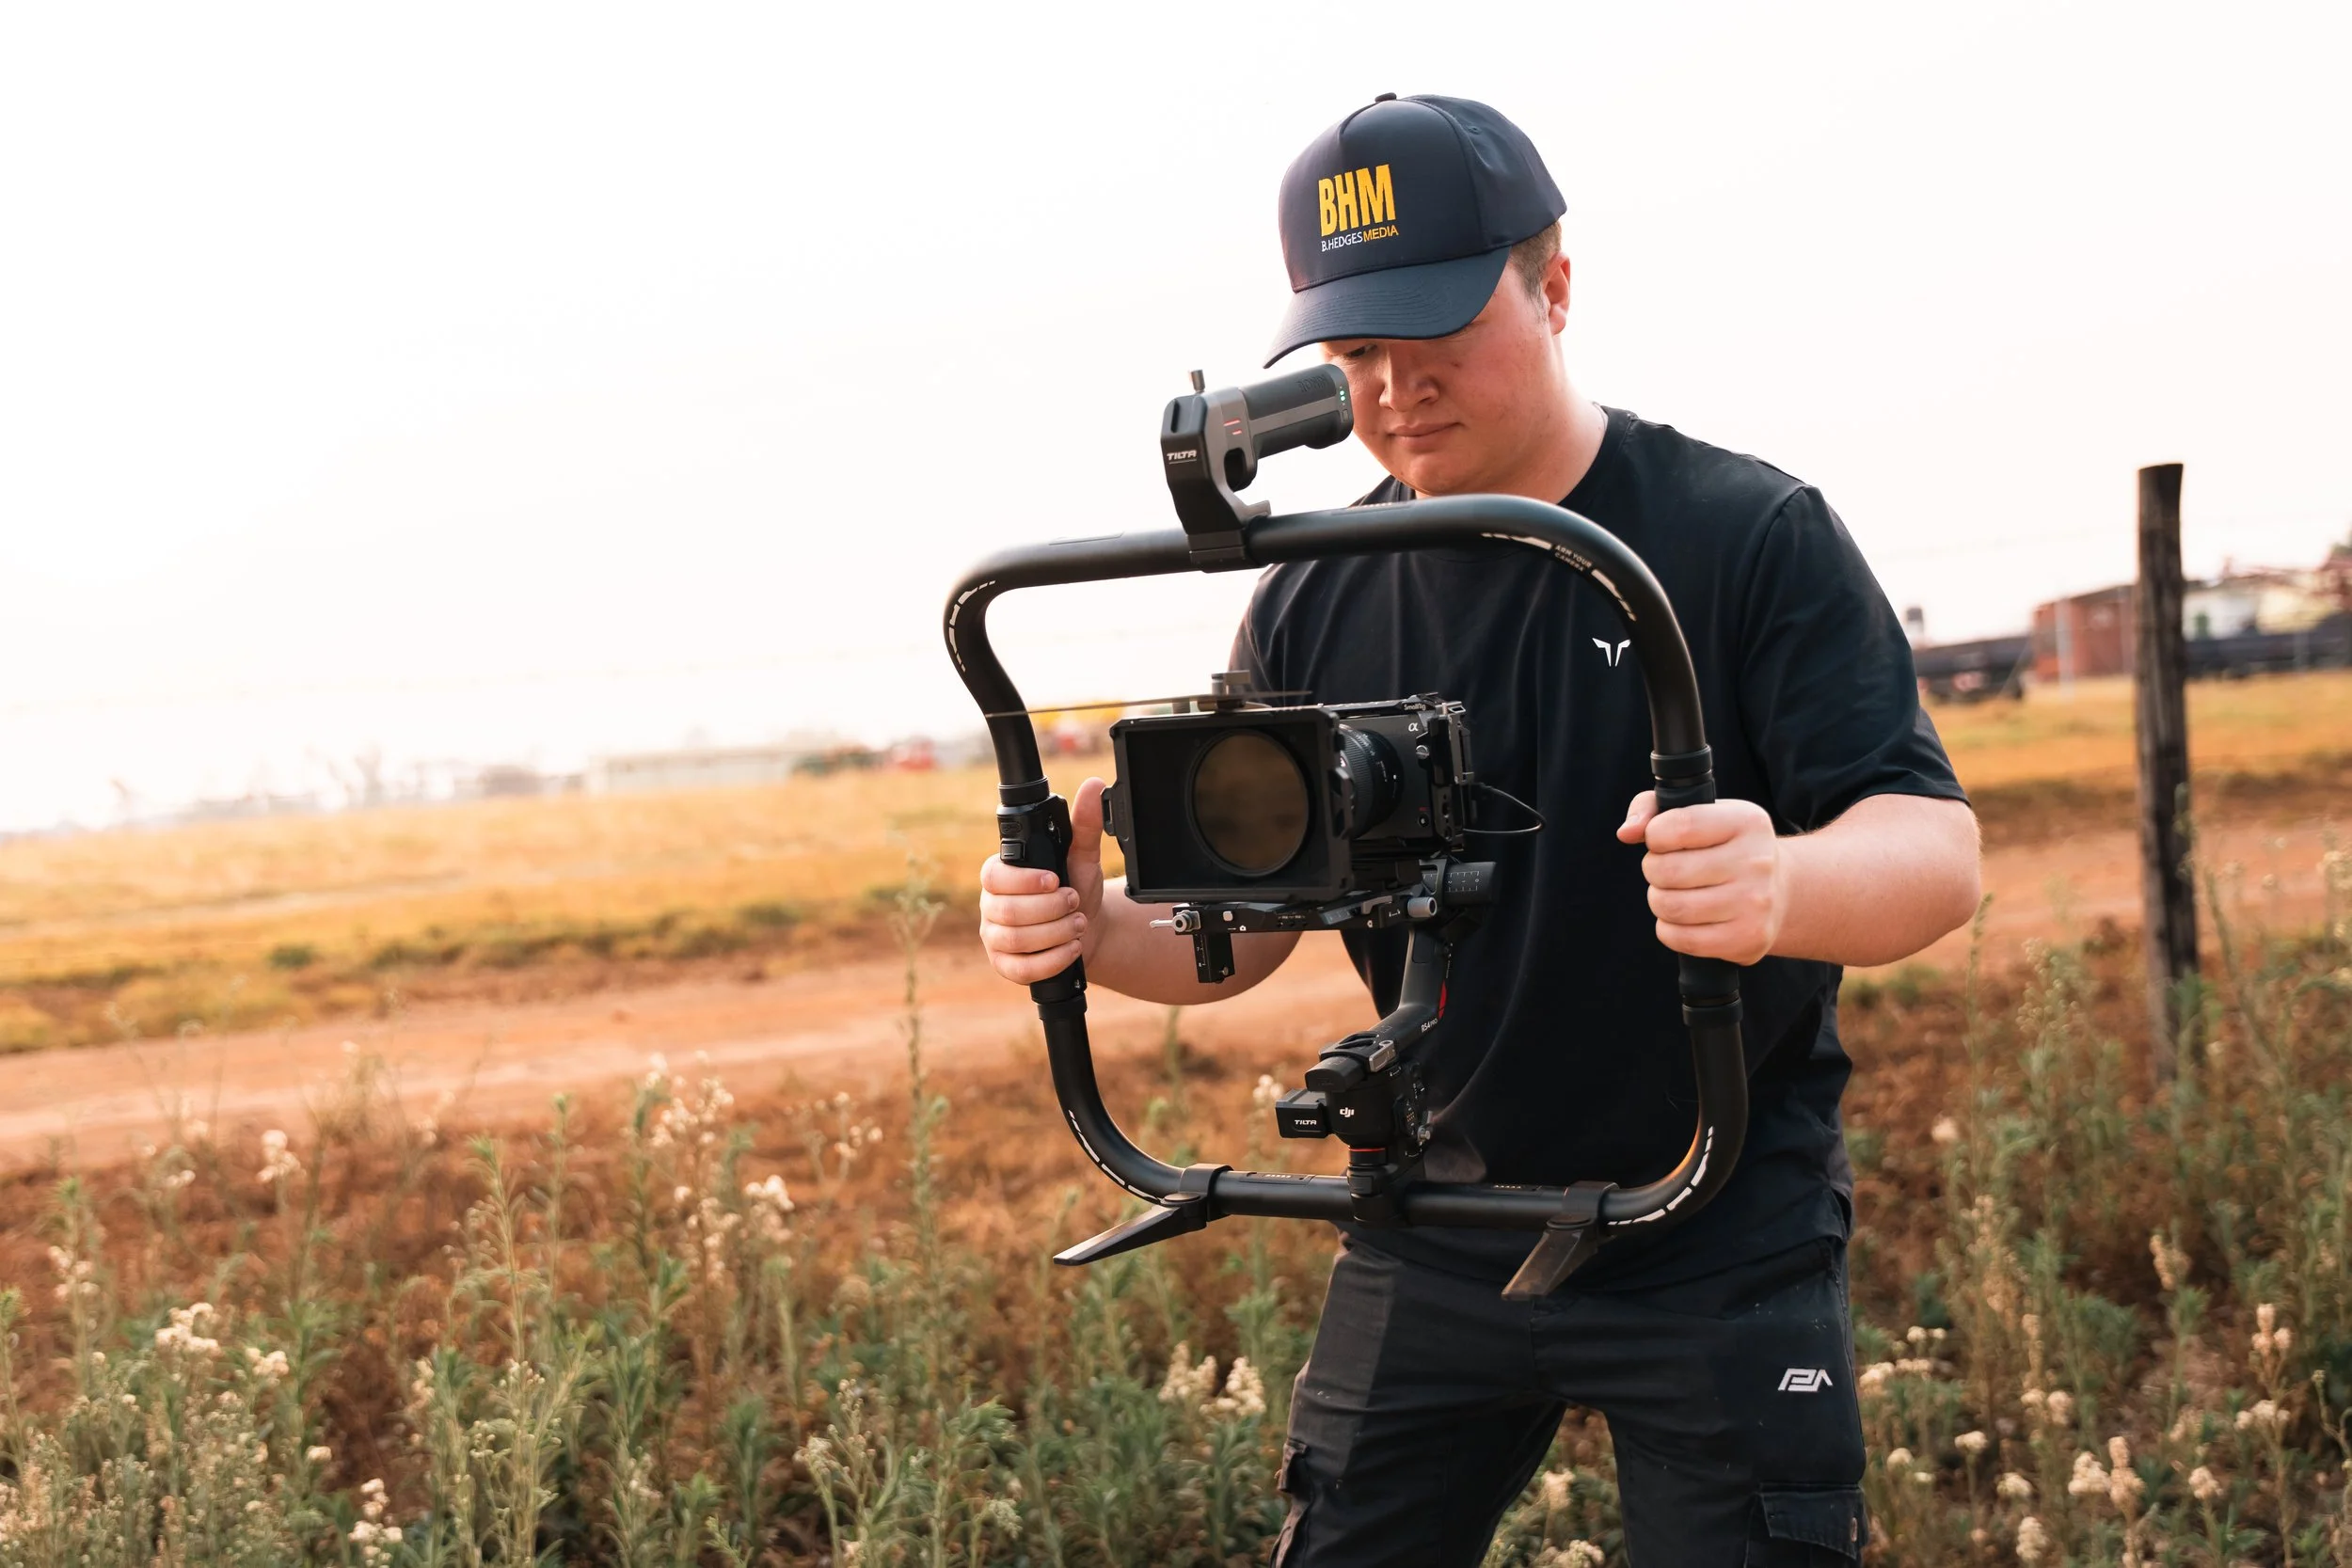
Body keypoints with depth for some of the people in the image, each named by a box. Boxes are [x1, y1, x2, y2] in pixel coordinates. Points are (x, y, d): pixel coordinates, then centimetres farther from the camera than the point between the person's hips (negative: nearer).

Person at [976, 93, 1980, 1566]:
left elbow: (1938, 850, -19)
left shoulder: (1753, 535, -10)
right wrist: (1092, 929, -19)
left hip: (1722, 1246, -3)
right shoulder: (1315, 605, 2)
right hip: (1432, 1241, 4)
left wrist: (1778, 888, -42)